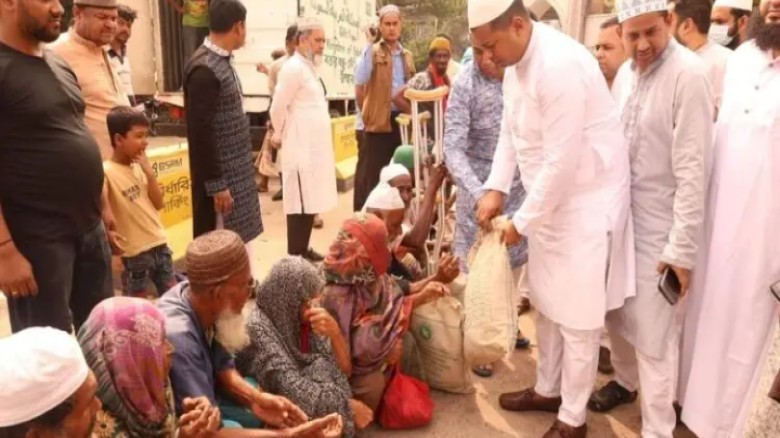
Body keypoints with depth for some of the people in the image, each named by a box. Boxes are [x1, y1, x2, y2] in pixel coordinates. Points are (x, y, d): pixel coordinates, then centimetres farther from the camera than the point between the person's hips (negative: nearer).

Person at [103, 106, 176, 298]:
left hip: (159, 244, 6)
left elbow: (159, 203, 3)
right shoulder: (107, 172, -15)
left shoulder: (138, 166, 5)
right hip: (134, 252, -6)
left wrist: (148, 171, -6)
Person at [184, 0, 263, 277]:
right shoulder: (204, 69, -19)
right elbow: (201, 132, -21)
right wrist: (216, 185, -20)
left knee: (241, 242, 17)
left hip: (236, 172, 9)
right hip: (220, 176, -9)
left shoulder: (222, 61, 9)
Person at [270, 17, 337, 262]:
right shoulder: (294, 67, -12)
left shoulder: (309, 67, 18)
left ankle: (303, 249, 22)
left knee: (311, 199, 12)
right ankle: (295, 255, 1)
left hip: (314, 145, 9)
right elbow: (278, 107, -15)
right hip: (301, 146, -9)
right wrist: (279, 136, -2)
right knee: (301, 200, -6)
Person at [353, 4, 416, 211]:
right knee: (371, 171, -1)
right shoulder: (371, 52, -6)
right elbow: (359, 87, -4)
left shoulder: (407, 56, 12)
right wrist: (368, 112, 1)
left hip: (401, 119, 6)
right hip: (378, 120, -6)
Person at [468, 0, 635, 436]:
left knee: (577, 317, 4)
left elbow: (561, 162, -25)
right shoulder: (517, 63, 3)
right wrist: (496, 189, 0)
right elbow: (510, 132, 12)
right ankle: (548, 389, 39)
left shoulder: (560, 66, -26)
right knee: (548, 305, 20)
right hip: (550, 199, 9)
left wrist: (522, 222, -15)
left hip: (586, 200, -9)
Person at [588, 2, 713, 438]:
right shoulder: (626, 72, 6)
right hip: (621, 213, 7)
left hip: (660, 224, -7)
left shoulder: (689, 75, -17)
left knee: (653, 333, 2)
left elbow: (692, 169, -19)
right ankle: (626, 379, 44)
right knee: (617, 311, 20)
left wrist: (682, 247, -18)